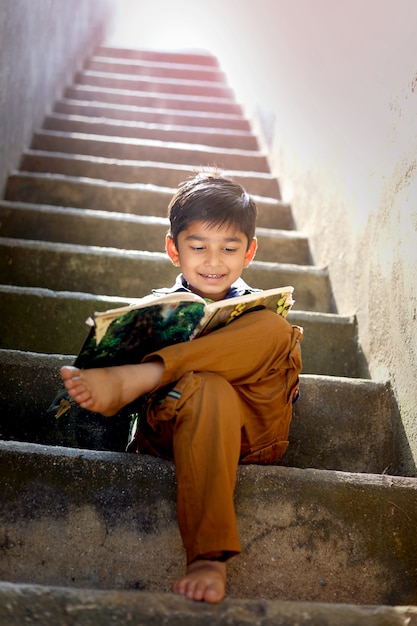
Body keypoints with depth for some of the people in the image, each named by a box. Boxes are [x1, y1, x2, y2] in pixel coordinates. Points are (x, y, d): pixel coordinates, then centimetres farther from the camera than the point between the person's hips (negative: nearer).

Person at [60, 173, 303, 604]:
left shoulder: (260, 311, 19)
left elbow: (285, 383, 11)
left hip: (252, 433, 2)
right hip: (173, 428, -1)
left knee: (275, 329, -27)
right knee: (205, 387, -41)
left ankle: (127, 378, -35)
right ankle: (208, 555, -46)